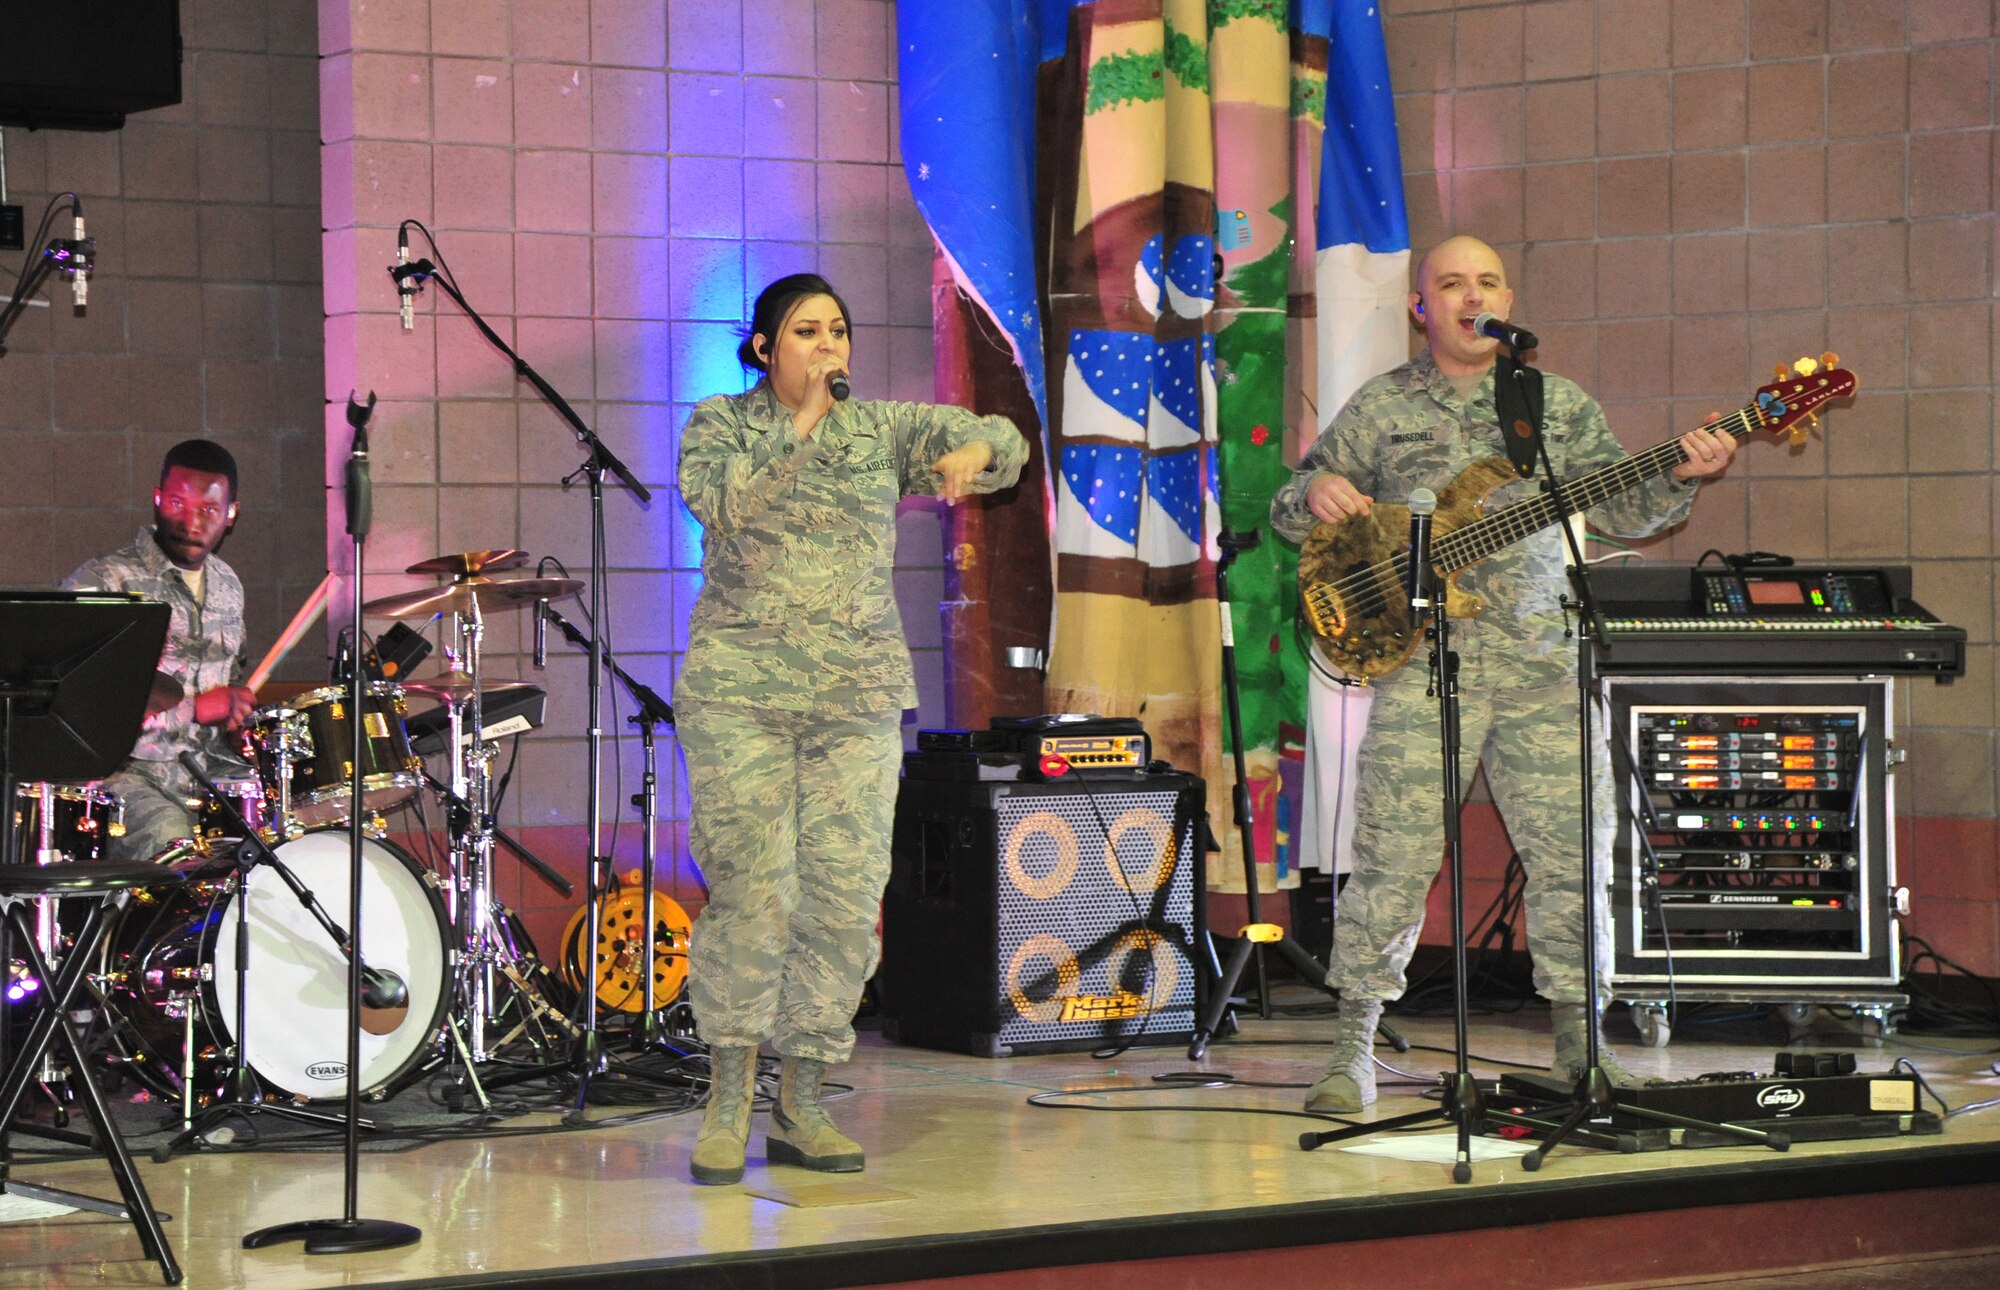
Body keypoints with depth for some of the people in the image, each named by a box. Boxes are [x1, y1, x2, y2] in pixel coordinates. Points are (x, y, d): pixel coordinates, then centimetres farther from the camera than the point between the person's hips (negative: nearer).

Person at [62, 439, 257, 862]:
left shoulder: (227, 586, 14)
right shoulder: (103, 582, -8)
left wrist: (238, 710, 6)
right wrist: (193, 709, -17)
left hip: (213, 767, 6)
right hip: (129, 773, -6)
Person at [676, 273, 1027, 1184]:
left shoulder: (885, 429, 12)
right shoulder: (719, 424, 7)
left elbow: (1006, 441, 5)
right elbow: (724, 503, -12)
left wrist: (973, 452, -17)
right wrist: (801, 423, -14)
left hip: (858, 697, 3)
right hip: (740, 689, -3)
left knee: (845, 896, -2)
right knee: (751, 889, -10)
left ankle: (799, 1109, 7)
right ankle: (728, 1100, 2)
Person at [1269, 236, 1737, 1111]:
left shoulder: (1560, 405, 15)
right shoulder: (1380, 408, 10)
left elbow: (1621, 509, 13)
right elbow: (1290, 512, 14)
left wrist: (1681, 477, -5)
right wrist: (1316, 493, -9)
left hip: (1542, 661, 2)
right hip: (1421, 662, -2)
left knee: (1573, 849, 0)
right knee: (1394, 858, -8)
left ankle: (1578, 1039, 14)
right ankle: (1352, 1050, 1)